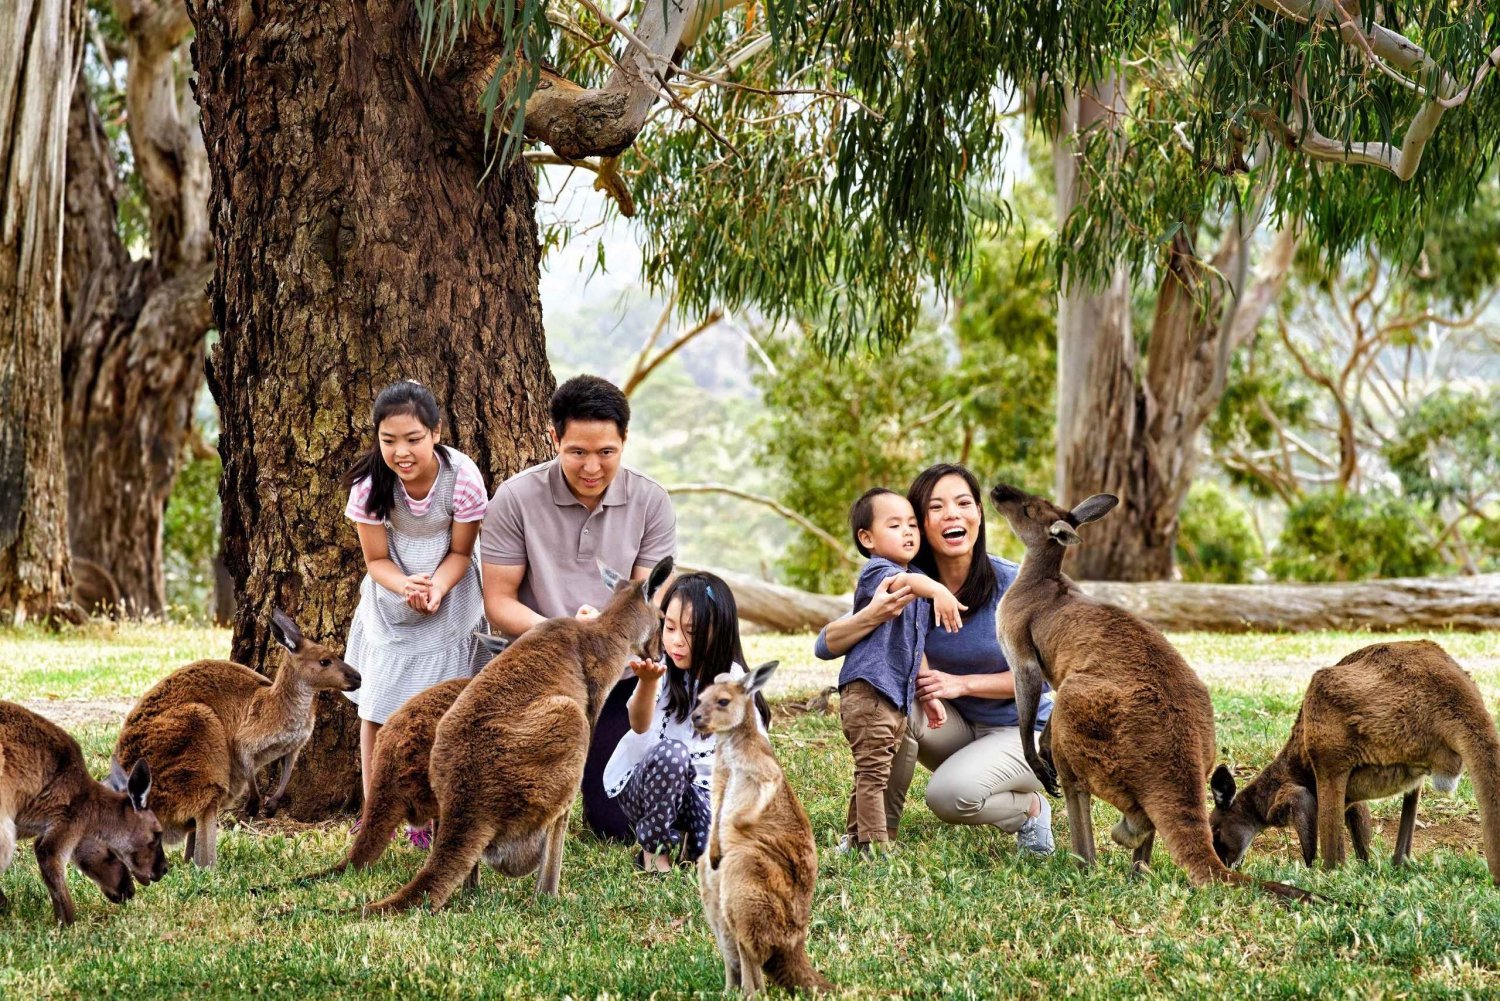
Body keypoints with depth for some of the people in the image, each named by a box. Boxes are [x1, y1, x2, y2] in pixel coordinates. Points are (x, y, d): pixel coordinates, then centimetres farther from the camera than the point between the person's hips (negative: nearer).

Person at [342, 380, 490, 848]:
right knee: (376, 709, 2)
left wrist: (436, 587, -31)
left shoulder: (462, 476, -25)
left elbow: (460, 552, -12)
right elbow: (376, 559, -11)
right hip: (389, 601, 1)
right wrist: (406, 586, -32)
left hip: (449, 601, -1)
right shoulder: (369, 483, -21)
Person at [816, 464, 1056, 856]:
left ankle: (1031, 808, 1)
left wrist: (963, 683, -24)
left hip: (1022, 731, -4)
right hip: (958, 727, 4)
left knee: (950, 794, -31)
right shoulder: (908, 587, -11)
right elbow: (826, 646, -18)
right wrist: (873, 616, -38)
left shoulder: (1011, 584, -20)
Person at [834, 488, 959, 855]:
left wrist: (928, 694, 26)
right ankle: (875, 846, -6)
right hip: (868, 691, -10)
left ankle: (855, 838, 27)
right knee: (874, 772, -9)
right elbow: (900, 581, -37)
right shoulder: (875, 571, -10)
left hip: (897, 698, 10)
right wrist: (938, 590, -56)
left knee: (892, 777, 17)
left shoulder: (917, 588, 19)